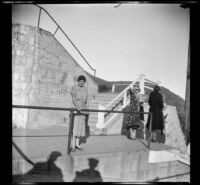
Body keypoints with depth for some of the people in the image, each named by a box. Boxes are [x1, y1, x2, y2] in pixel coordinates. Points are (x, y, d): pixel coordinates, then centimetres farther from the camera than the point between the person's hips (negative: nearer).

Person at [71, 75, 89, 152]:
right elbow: (73, 98, -18)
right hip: (75, 108, -6)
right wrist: (77, 107, -32)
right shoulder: (74, 88, -6)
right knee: (75, 126, -9)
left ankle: (77, 144, 15)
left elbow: (86, 100, 14)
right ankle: (73, 146, -5)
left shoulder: (85, 89, 12)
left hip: (83, 109, 6)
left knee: (81, 126, 7)